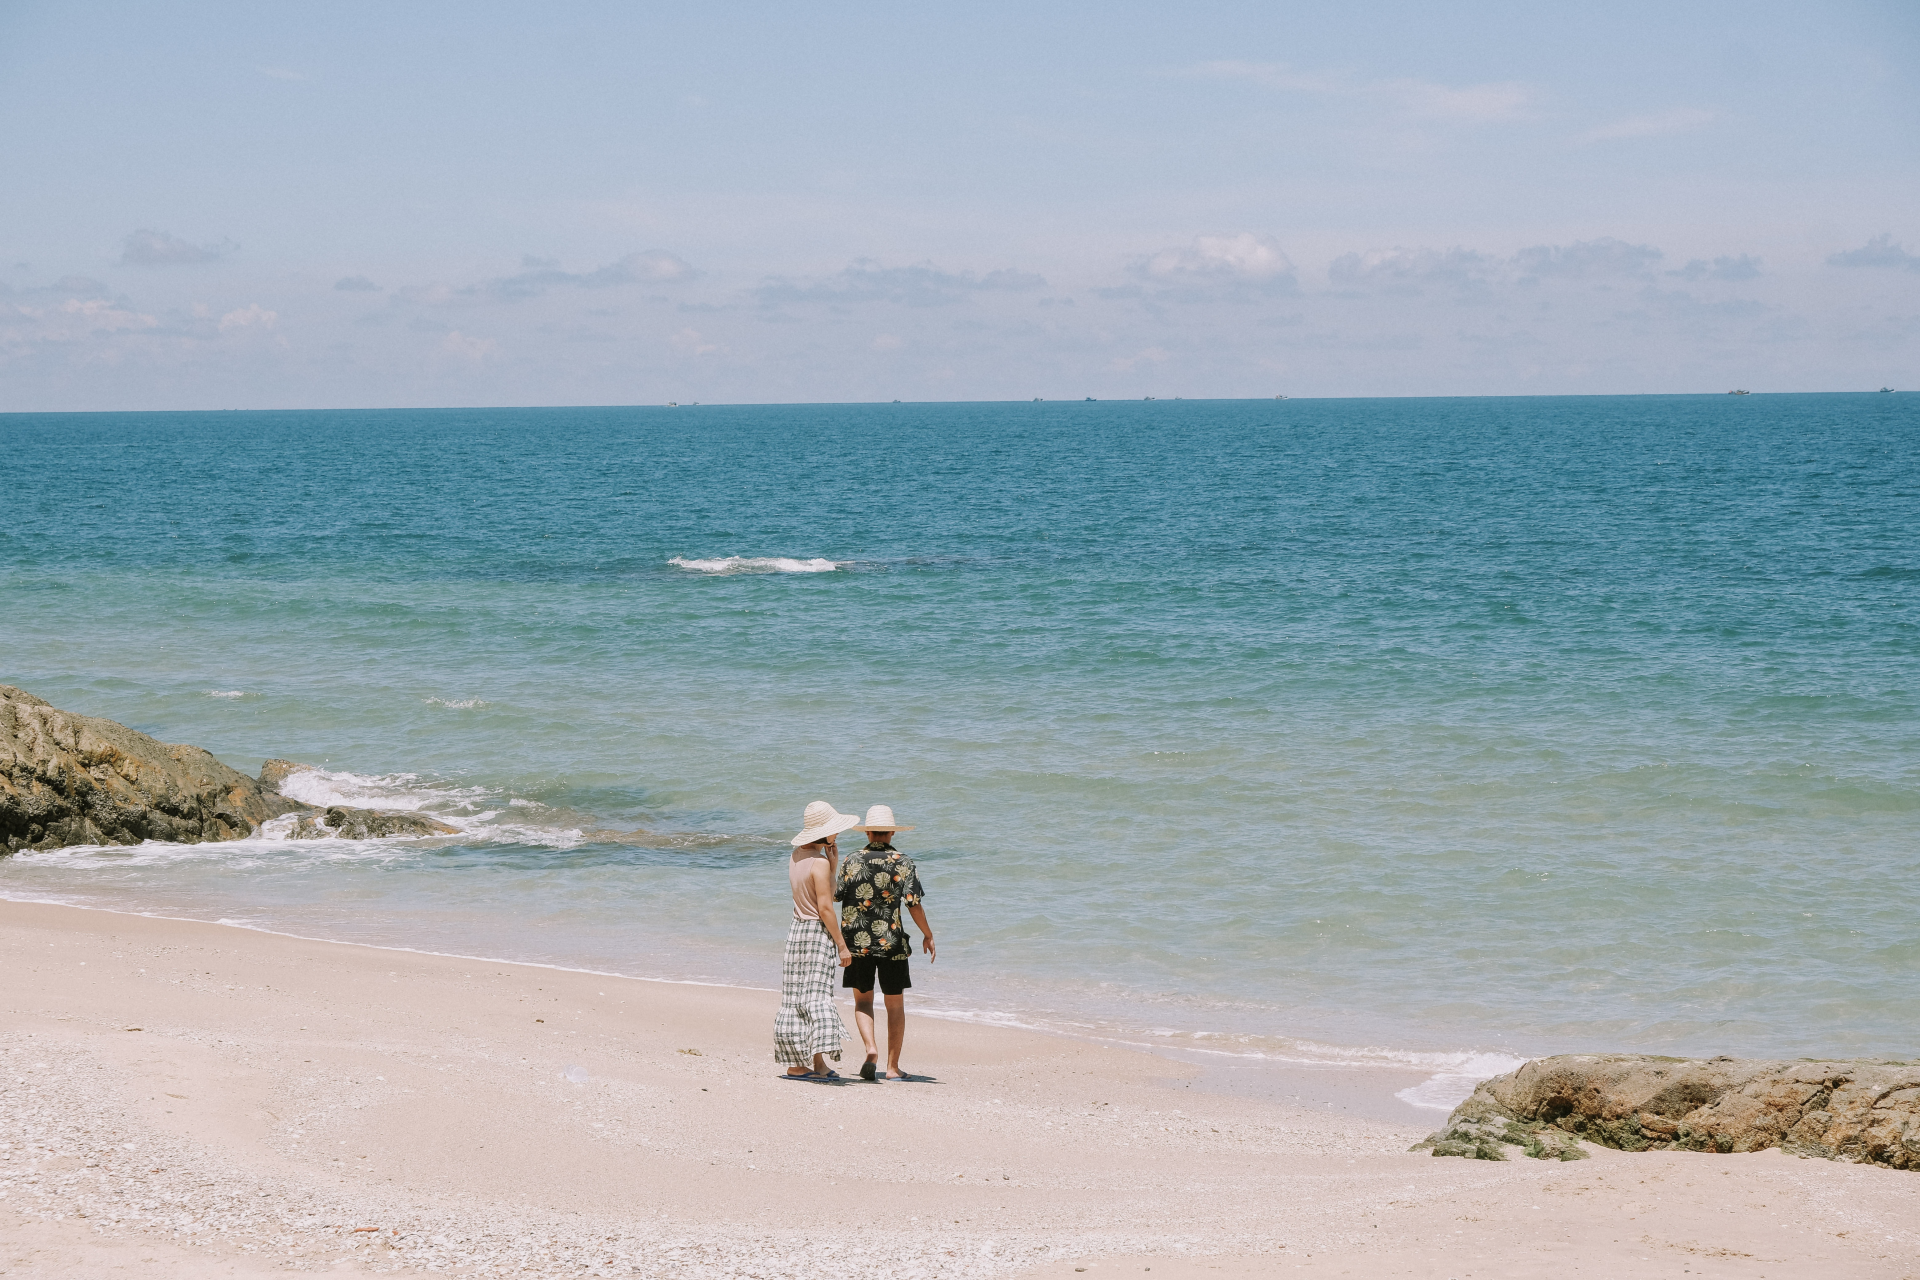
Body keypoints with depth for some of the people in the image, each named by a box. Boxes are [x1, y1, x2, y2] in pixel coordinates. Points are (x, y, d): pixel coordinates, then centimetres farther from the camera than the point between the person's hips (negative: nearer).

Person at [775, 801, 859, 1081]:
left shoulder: (797, 856, 10)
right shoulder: (819, 863, -15)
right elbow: (824, 908, -17)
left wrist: (832, 866, 8)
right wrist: (841, 944, -13)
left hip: (797, 931, 8)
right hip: (818, 932, -8)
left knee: (796, 999, 8)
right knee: (817, 995, -11)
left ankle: (797, 1063, 10)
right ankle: (819, 1062, -18)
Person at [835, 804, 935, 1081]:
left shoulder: (852, 862, -1)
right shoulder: (904, 864, -4)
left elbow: (836, 895, 4)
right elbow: (914, 904, -9)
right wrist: (928, 935, 3)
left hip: (857, 941, 1)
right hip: (892, 943, -1)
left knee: (863, 1001, 13)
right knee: (895, 1005, 10)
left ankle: (871, 1049, -12)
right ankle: (892, 1066, 11)